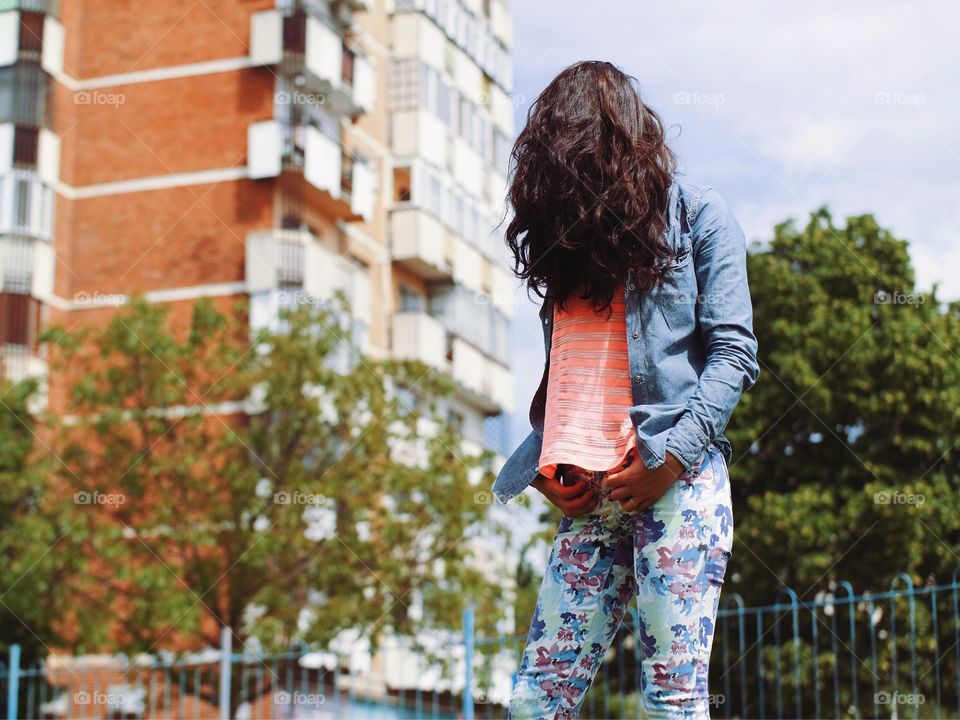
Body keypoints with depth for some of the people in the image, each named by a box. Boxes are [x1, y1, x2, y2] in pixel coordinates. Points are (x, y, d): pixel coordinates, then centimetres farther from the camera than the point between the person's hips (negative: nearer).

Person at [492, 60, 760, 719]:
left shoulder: (696, 214, 6)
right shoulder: (568, 232, 22)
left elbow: (735, 354, -2)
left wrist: (671, 456, -12)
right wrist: (548, 467, 5)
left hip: (677, 482, -5)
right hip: (590, 493, 5)